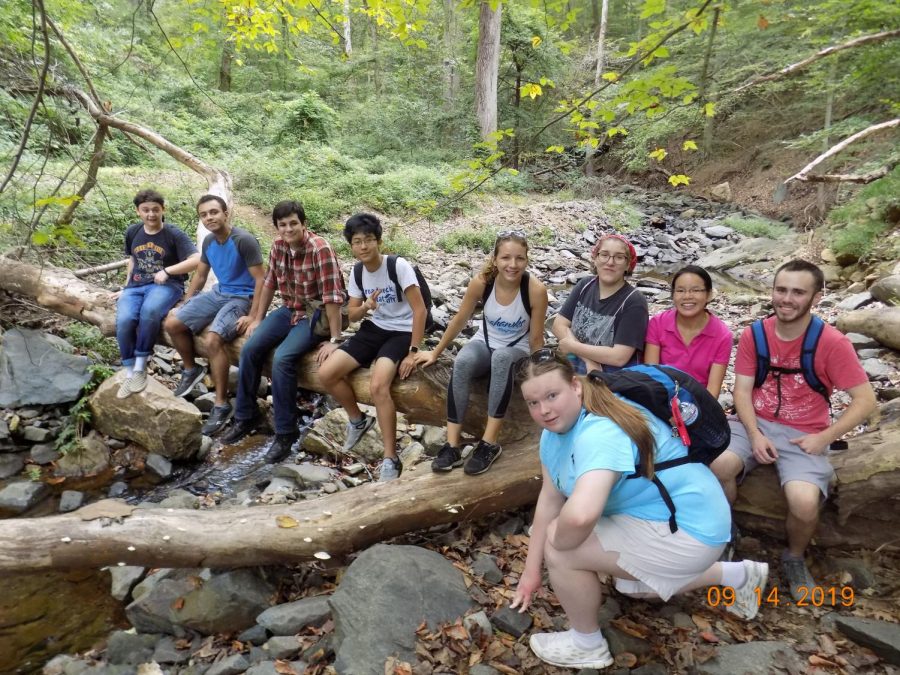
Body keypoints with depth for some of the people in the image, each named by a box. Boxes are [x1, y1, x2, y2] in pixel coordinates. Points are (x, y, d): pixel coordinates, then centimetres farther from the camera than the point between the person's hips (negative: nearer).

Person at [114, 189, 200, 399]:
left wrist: (167, 271, -16)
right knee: (123, 320, -28)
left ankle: (140, 367, -24)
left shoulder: (174, 234, -3)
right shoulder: (132, 232, 13)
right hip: (136, 286, 4)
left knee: (150, 310, -39)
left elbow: (197, 260, -14)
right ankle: (130, 374, -13)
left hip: (166, 285, -4)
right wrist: (127, 287, 22)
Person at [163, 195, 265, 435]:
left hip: (241, 298, -8)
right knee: (172, 324, -2)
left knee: (212, 340, -29)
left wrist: (253, 317, -23)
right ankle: (191, 369, 23)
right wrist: (184, 306, 16)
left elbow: (260, 279, -19)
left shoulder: (244, 240, -18)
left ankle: (222, 405, -17)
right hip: (218, 293, 8)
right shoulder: (208, 241, 5)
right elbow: (200, 276, 18)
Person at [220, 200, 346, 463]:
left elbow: (333, 296, -26)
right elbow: (269, 282, 12)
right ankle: (246, 417, 10)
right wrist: (258, 319, 13)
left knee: (282, 359, -27)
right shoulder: (278, 245, -1)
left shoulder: (320, 249, -24)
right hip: (288, 311, 7)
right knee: (250, 349, -8)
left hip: (314, 316, -7)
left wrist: (334, 340, -27)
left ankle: (286, 431, -12)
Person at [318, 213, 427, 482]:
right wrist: (366, 306, -17)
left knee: (378, 386, -32)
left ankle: (391, 459, -18)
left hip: (401, 333, -6)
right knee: (326, 374, -9)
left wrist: (413, 352, -21)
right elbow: (352, 315, 7)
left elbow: (420, 310, -18)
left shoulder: (399, 266, -17)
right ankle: (358, 420, 18)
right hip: (373, 329, 7)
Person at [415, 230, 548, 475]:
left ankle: (490, 443, -33)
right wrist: (436, 352, 4)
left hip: (517, 350, -2)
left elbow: (536, 339, -13)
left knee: (502, 358, -38)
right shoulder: (481, 281, -19)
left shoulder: (536, 290, -24)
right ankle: (453, 444, -27)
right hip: (485, 343, 2)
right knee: (462, 362, -32)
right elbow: (460, 320, -4)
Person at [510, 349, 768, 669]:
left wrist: (557, 542, -27)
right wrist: (531, 572, 1)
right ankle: (738, 576, 48)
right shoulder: (556, 428, -3)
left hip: (685, 527, -10)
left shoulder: (599, 433, -35)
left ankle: (587, 645, 9)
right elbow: (550, 498, 0)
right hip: (656, 514, 11)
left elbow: (579, 515, -50)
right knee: (629, 583, 35)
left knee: (561, 551, -20)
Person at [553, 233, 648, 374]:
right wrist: (588, 360, -12)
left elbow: (619, 357, -17)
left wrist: (572, 346, -10)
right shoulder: (585, 285, 4)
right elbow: (559, 324, 1)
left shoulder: (634, 301, -11)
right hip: (576, 366, 5)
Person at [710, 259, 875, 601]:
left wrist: (824, 438, -14)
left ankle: (794, 559, 9)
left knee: (804, 502, -28)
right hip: (755, 424, 2)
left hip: (804, 435, -2)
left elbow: (865, 400, -7)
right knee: (717, 465, -28)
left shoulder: (832, 342, -12)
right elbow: (742, 390, -2)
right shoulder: (753, 334, -3)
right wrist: (755, 435, -16)